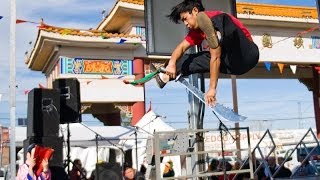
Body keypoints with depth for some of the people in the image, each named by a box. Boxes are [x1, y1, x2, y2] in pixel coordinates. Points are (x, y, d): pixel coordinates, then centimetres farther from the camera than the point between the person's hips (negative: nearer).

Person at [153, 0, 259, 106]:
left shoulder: (212, 19, -15)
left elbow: (215, 57, -16)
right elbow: (182, 47, 11)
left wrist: (212, 88, -14)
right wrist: (171, 63, -10)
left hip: (247, 55, -9)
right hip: (233, 63, 9)